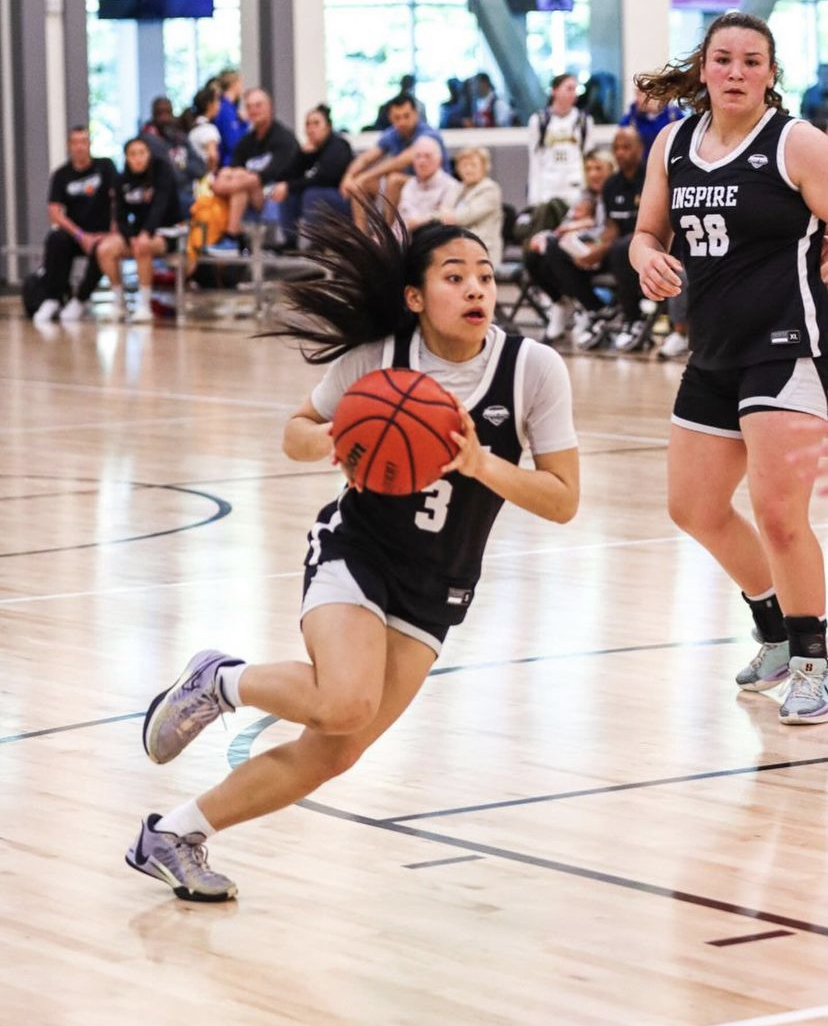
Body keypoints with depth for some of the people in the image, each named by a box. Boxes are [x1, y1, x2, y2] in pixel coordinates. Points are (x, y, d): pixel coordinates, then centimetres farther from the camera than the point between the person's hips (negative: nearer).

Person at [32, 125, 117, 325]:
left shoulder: (104, 166, 2)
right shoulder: (61, 175, 3)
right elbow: (55, 213, -6)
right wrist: (81, 236, -18)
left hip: (102, 234, -1)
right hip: (74, 233, 1)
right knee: (55, 240, -32)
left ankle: (80, 300, -14)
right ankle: (52, 300, -26)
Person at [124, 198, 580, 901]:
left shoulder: (535, 369, -14)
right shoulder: (374, 355, -14)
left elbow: (563, 500, -11)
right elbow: (297, 433, 3)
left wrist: (480, 464, -27)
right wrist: (332, 439, -20)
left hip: (436, 591, 2)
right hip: (355, 551, -2)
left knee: (334, 753, -5)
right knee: (345, 705, -30)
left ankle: (174, 837, 12)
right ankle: (217, 682, 0)